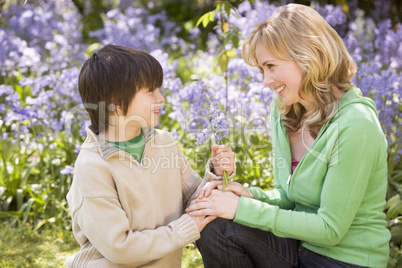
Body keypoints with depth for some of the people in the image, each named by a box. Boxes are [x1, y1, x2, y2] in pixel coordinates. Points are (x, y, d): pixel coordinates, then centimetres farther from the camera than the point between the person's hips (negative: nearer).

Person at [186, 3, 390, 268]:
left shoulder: (354, 125, -22)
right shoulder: (283, 112, 2)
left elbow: (330, 228, -20)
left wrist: (243, 208, -21)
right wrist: (252, 196, -12)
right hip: (300, 245, 6)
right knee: (214, 228, -15)